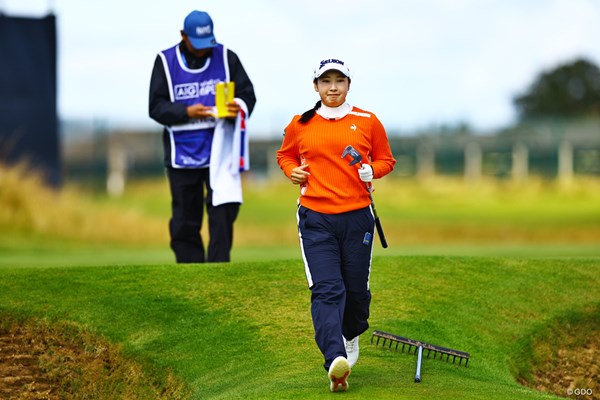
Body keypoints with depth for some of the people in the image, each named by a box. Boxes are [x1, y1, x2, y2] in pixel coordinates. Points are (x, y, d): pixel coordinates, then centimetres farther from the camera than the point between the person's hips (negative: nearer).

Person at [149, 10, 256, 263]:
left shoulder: (226, 57, 5)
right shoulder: (165, 61, 3)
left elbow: (247, 93, 5)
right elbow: (156, 107, -2)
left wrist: (239, 107, -19)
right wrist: (186, 112, -19)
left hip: (219, 150, 0)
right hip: (182, 154, 1)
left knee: (223, 211, -12)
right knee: (184, 220, 5)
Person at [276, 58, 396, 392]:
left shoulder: (368, 122, 5)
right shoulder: (300, 125, 7)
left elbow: (386, 160, 15)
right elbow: (285, 154, 24)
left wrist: (371, 170, -6)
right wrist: (292, 171, 2)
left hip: (357, 216, 1)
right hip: (316, 219, -1)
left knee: (356, 288, 8)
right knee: (326, 289, -15)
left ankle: (352, 335, 41)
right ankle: (335, 362, -27)